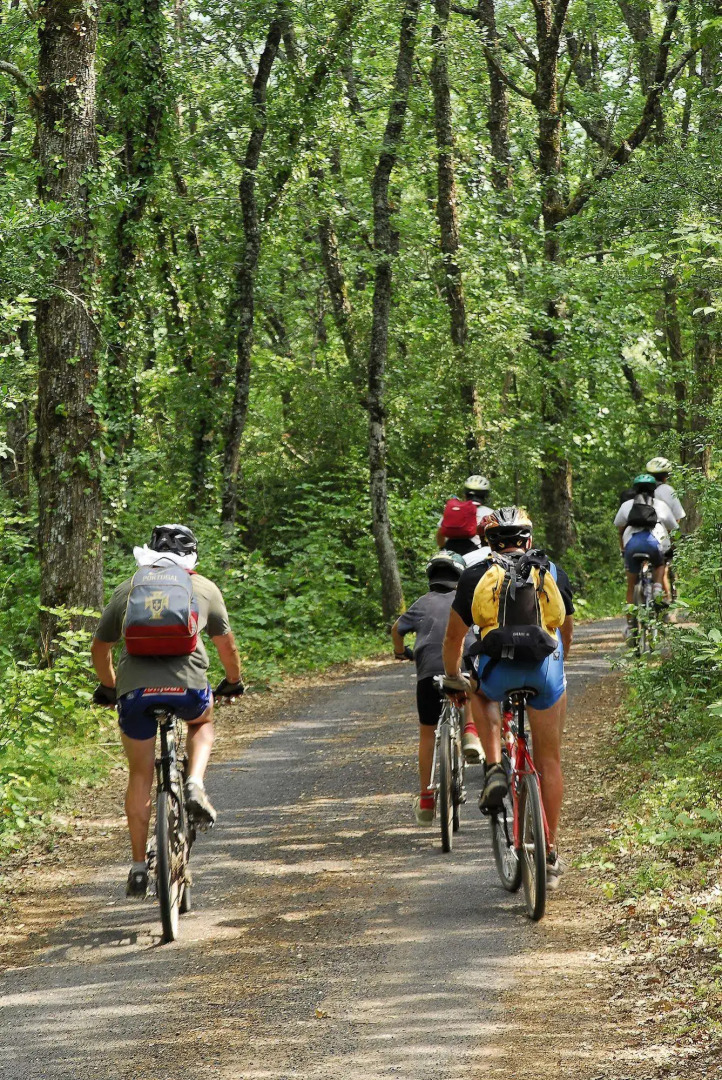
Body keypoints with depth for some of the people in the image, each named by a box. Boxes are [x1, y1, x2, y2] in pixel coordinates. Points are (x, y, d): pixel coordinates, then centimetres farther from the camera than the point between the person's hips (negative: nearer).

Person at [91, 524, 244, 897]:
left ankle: (138, 866, 15)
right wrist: (233, 682, 42)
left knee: (140, 776, 15)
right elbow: (227, 647, 23)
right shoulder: (203, 588, 17)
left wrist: (108, 687, 41)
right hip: (187, 685, -1)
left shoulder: (127, 589, 20)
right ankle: (195, 784, 7)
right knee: (202, 722, 34)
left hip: (135, 688, 1)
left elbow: (99, 649, 24)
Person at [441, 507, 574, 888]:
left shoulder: (476, 576, 16)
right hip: (546, 669, 1)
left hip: (498, 671, -1)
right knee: (549, 762, 15)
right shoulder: (554, 572, 21)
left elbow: (454, 636, 20)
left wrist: (452, 677, 37)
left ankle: (494, 769, 14)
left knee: (481, 693, 36)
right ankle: (550, 855, 17)